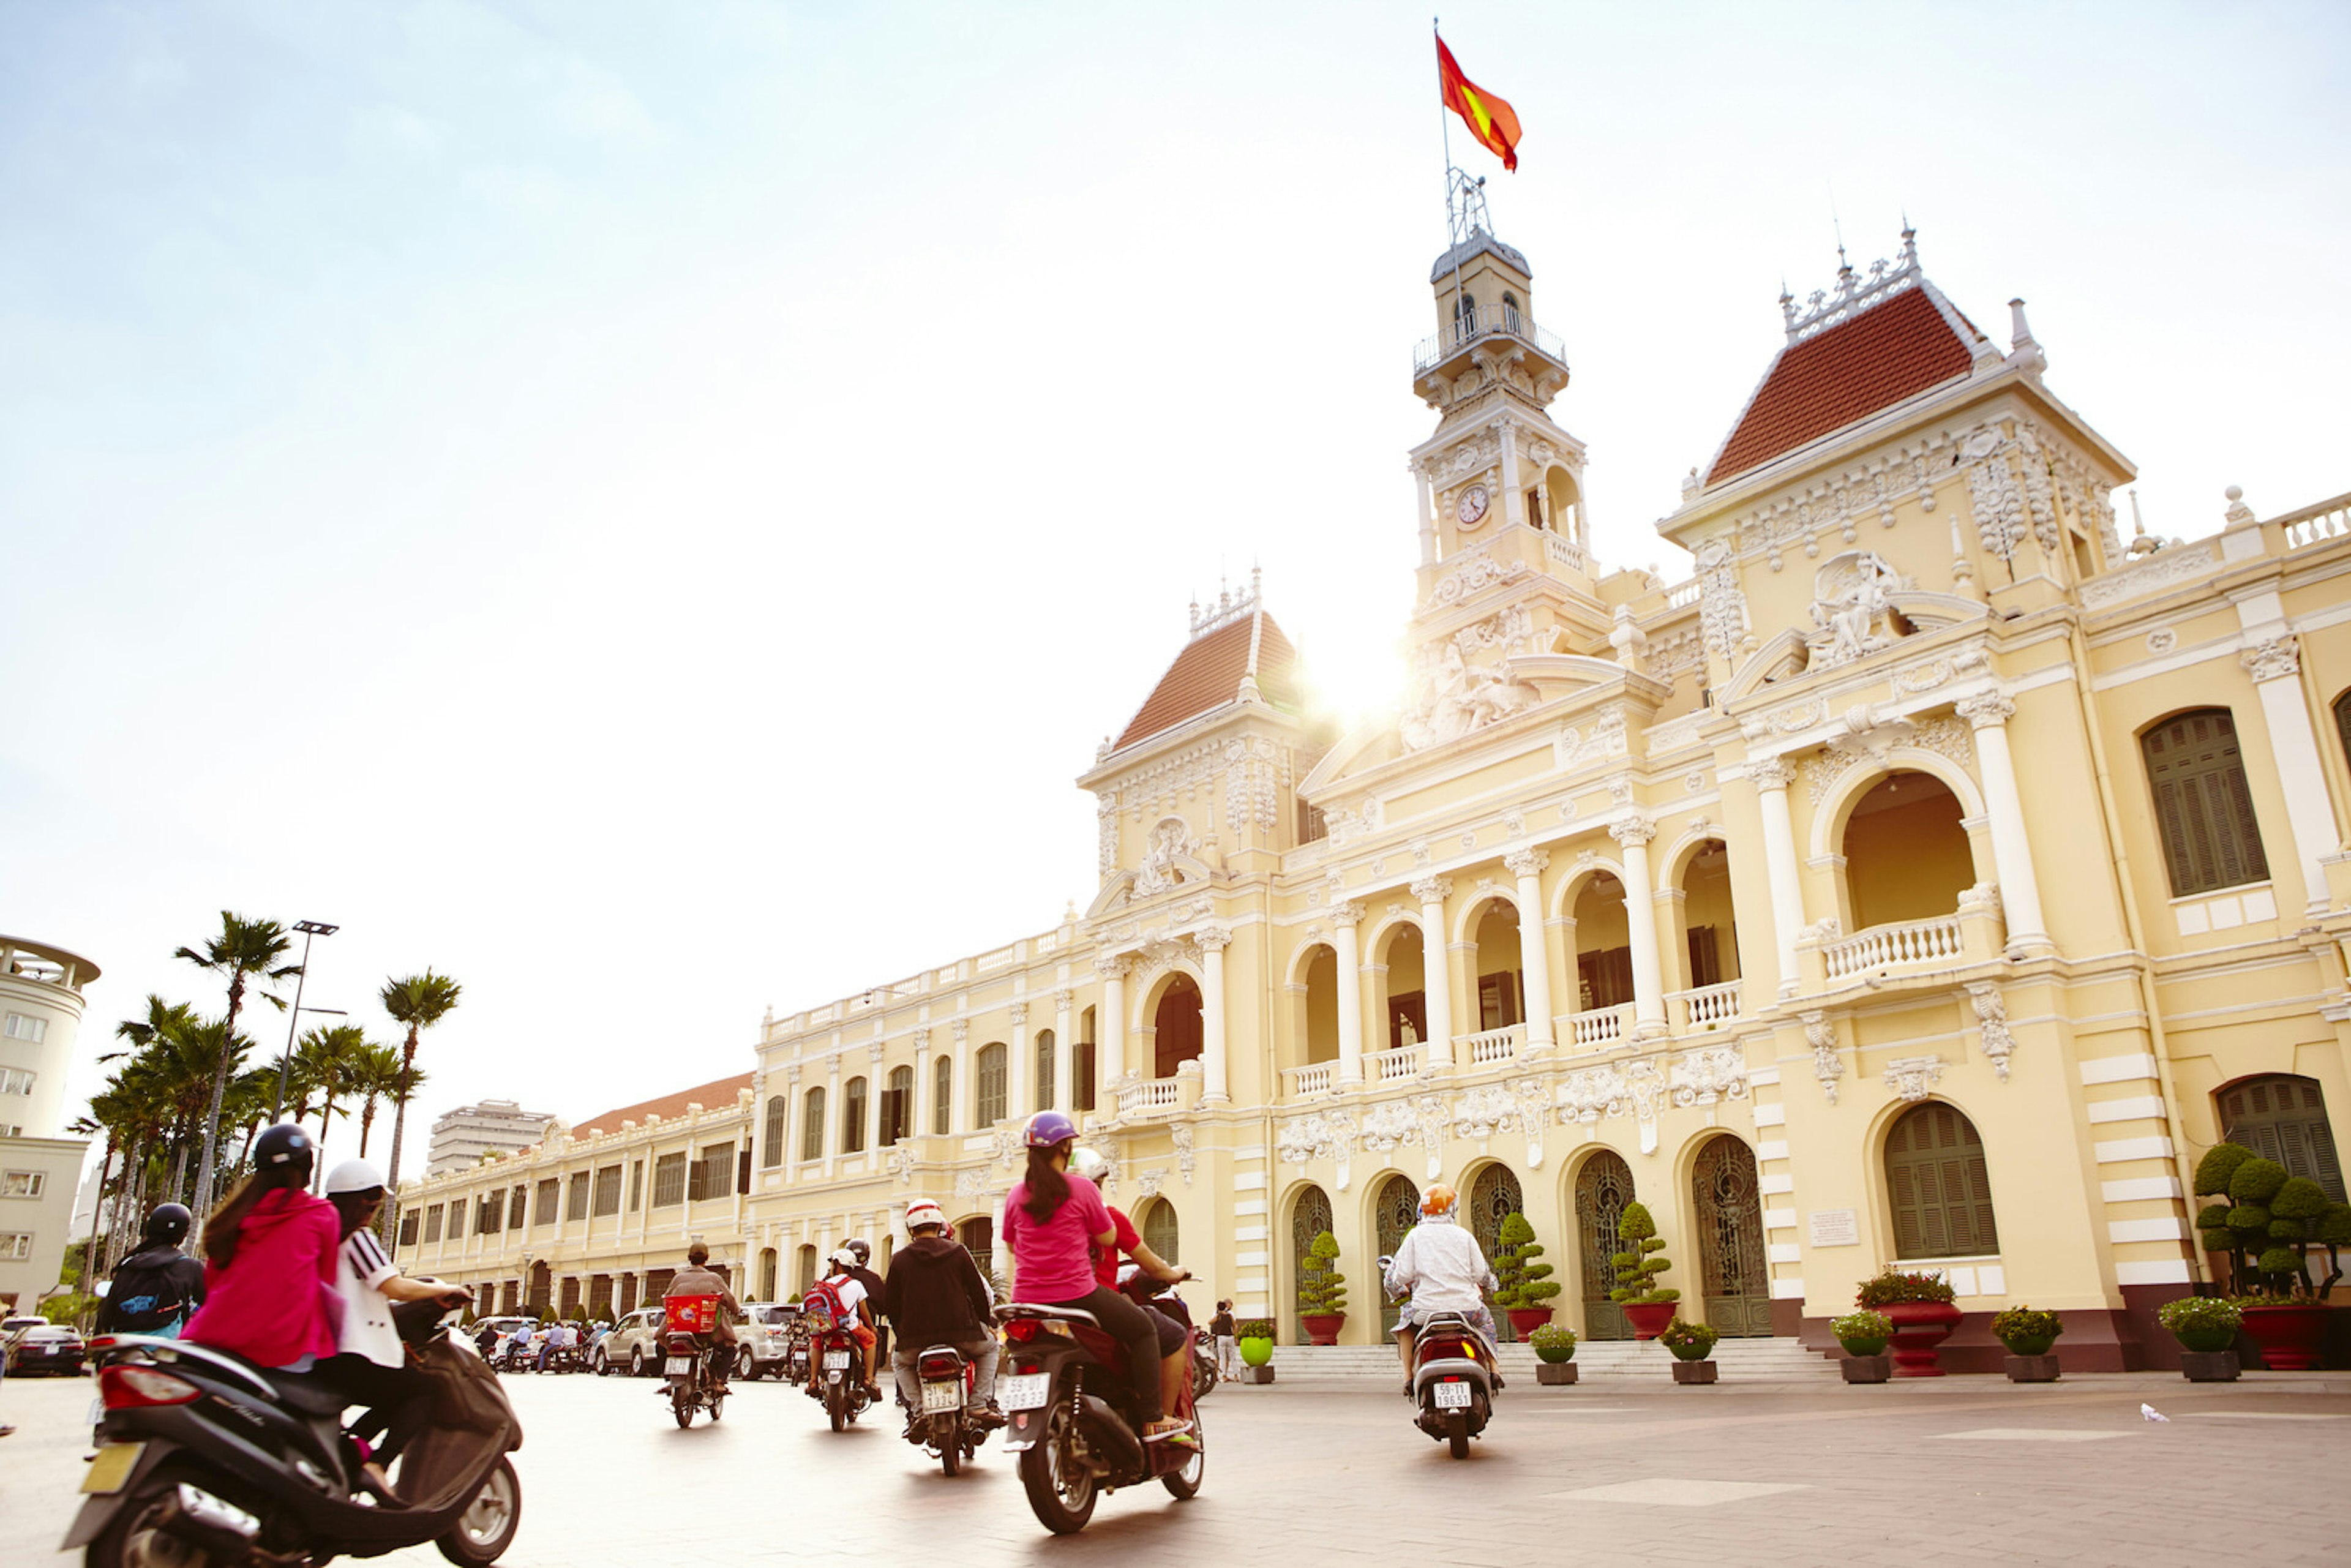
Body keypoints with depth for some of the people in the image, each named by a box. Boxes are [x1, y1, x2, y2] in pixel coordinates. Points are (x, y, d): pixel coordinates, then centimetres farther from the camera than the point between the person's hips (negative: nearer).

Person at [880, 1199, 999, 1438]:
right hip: (961, 1332, 0)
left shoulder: (900, 1260, 3)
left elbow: (890, 1306, 7)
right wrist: (985, 1324, 21)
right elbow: (979, 1292, 6)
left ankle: (918, 1410, 9)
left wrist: (903, 1333, 23)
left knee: (899, 1362, 31)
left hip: (916, 1338, 0)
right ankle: (982, 1404, 11)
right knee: (989, 1347, 28)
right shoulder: (958, 1251, 2)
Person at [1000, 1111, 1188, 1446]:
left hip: (1027, 1301, 5)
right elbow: (1108, 1238, 0)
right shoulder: (1082, 1188, -9)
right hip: (1077, 1296, -5)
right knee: (1143, 1329, 11)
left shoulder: (1016, 1194, 4)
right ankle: (1152, 1421, 6)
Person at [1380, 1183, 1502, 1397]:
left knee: (1405, 1322, 29)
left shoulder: (1416, 1235, 1)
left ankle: (1409, 1374, 15)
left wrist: (1396, 1287, 21)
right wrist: (1492, 1283, 29)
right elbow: (1481, 1274, 6)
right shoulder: (1464, 1236, 4)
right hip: (1465, 1305, 1)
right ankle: (1493, 1368, 20)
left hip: (1426, 1308, -1)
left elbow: (1403, 1275, -2)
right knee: (1485, 1319, 33)